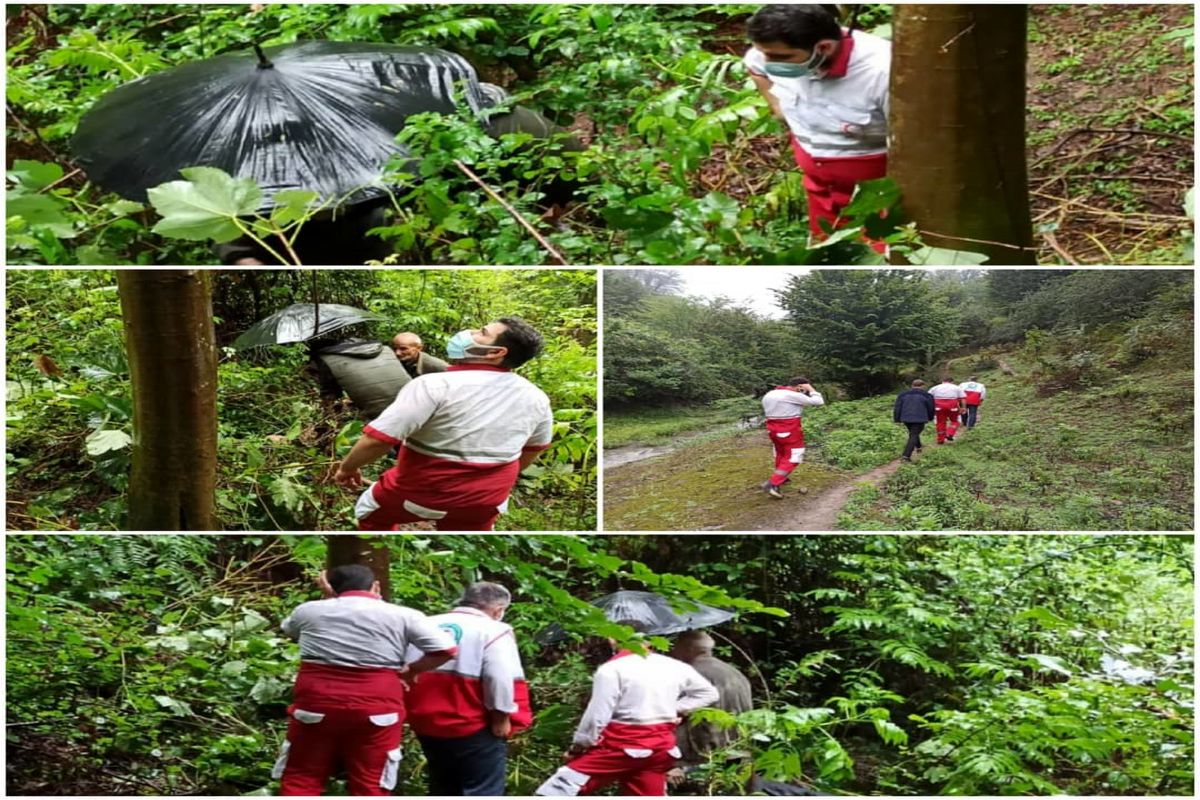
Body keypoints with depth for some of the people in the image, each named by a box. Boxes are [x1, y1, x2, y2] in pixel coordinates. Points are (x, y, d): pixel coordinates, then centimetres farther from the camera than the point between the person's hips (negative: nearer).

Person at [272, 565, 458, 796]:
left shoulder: (308, 611, 8)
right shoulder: (401, 616, 1)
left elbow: (290, 628, 30)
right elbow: (446, 649, -5)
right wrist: (410, 670, 6)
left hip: (316, 704, 1)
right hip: (375, 709, -1)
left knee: (300, 780, 12)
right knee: (370, 786, 6)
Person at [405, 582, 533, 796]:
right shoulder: (493, 631, -8)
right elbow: (500, 678, -19)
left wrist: (415, 710, 19)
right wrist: (502, 716, -9)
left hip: (426, 722, 6)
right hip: (473, 727, -6)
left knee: (443, 788, 20)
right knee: (482, 792, 2)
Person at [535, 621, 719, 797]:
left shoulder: (612, 669, -9)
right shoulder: (675, 667, 10)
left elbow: (597, 714, -12)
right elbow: (708, 693, 20)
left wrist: (578, 746, 1)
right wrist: (675, 709, 16)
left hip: (622, 745, -7)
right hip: (661, 745, 7)